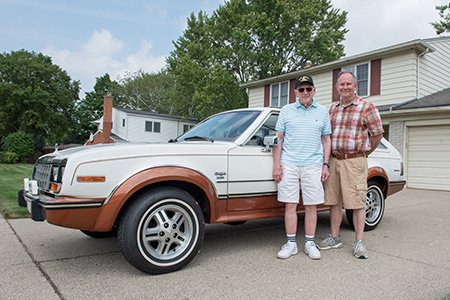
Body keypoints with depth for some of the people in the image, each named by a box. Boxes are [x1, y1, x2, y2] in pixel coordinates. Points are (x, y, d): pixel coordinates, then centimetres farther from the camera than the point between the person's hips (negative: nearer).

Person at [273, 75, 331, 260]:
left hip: (313, 166, 1)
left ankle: (310, 243, 17)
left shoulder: (323, 112, 11)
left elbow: (326, 140, 13)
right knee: (290, 205, 2)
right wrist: (277, 166, -2)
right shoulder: (286, 110, 7)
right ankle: (291, 244, 13)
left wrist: (325, 165, 4)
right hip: (289, 165, -1)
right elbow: (278, 139, 5)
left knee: (311, 206, 5)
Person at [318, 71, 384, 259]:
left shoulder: (366, 107, -1)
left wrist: (364, 153, 7)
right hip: (334, 161, 5)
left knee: (357, 203, -1)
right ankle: (334, 238, 20)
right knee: (334, 201, 9)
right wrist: (328, 160, 12)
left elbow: (378, 134, 2)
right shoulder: (332, 108, 14)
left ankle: (359, 243, 8)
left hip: (355, 162, -5)